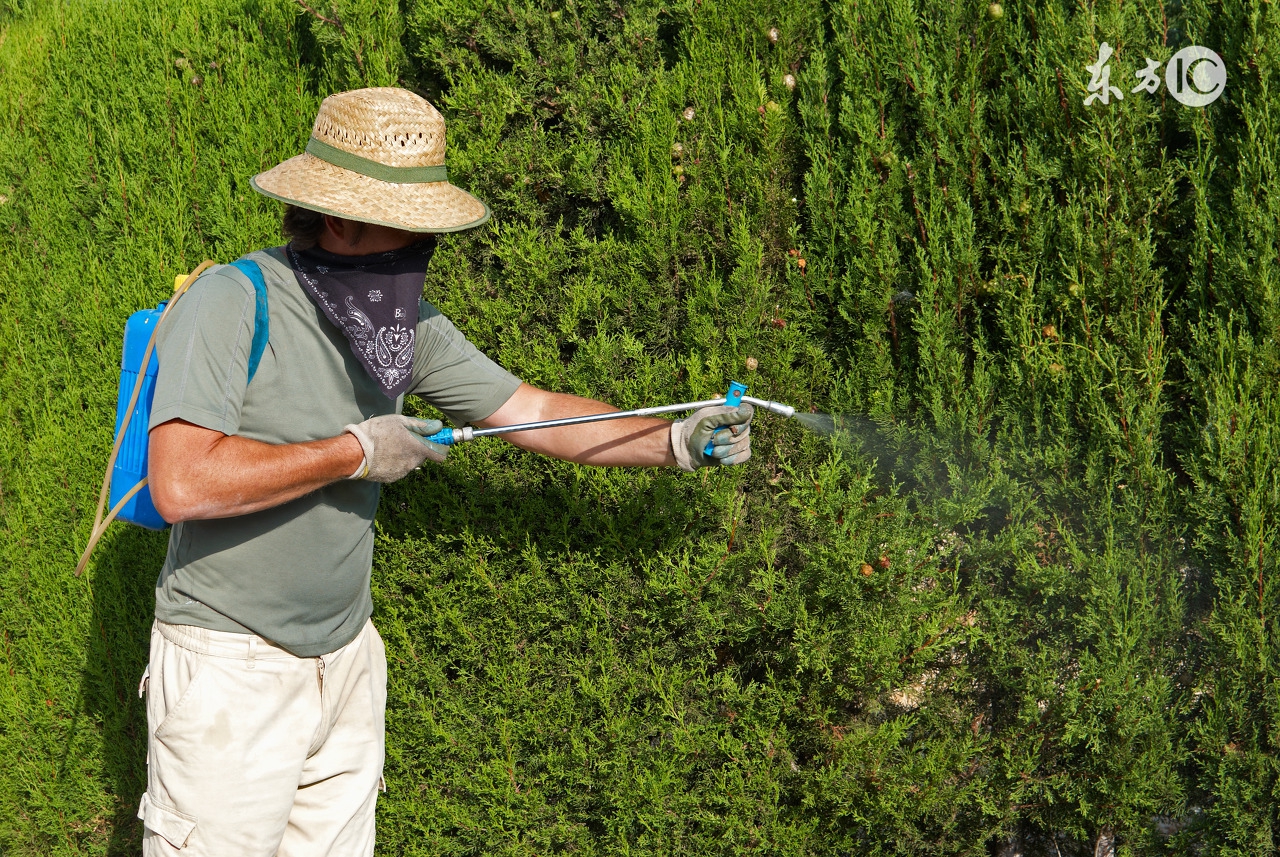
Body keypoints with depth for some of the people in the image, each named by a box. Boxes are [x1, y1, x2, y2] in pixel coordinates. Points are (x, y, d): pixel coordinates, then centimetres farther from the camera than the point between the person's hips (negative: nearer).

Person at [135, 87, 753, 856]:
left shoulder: (408, 320, 4)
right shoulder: (233, 303, -18)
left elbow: (534, 413, 9)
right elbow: (183, 485, -28)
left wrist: (677, 441, -1)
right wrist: (355, 453, -20)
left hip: (347, 655, 6)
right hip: (229, 667, -6)